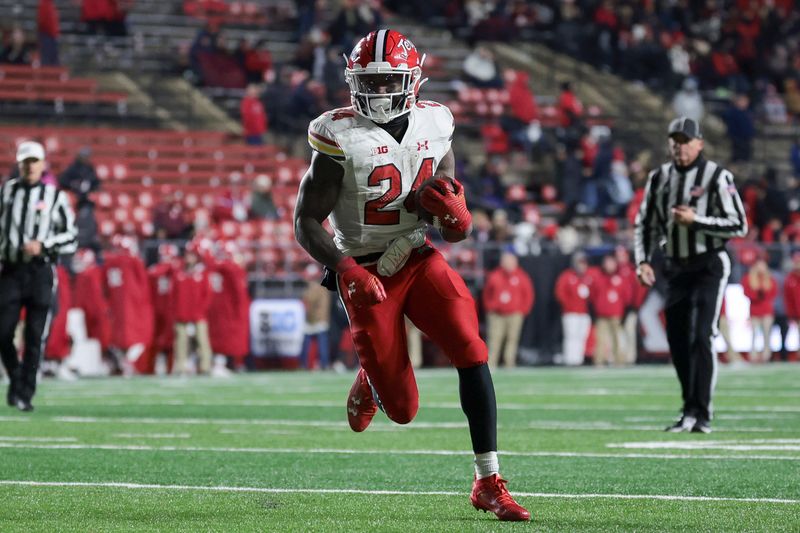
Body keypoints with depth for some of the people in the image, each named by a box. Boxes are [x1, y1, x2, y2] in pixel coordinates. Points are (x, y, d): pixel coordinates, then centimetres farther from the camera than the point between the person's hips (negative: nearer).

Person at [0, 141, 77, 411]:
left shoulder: (55, 197, 3)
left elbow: (71, 239, 3)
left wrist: (43, 245, -11)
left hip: (40, 272, -1)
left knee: (34, 337, -3)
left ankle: (25, 394, 5)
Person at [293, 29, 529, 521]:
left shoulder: (434, 129, 0)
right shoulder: (342, 139, -14)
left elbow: (458, 231, 7)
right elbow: (306, 223, -12)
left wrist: (453, 209, -17)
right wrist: (345, 271, -26)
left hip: (420, 259, 3)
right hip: (367, 273, -3)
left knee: (472, 353, -19)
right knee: (403, 410, -1)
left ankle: (488, 483, -14)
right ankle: (369, 383, 39)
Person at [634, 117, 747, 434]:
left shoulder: (717, 177, -8)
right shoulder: (659, 178, 8)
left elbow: (739, 226, -11)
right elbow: (645, 224, 15)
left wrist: (696, 220, -19)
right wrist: (643, 260, 1)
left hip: (709, 267, -6)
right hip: (676, 269, 6)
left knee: (699, 337, -15)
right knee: (677, 340, 6)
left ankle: (699, 414, -14)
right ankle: (691, 410, 19)